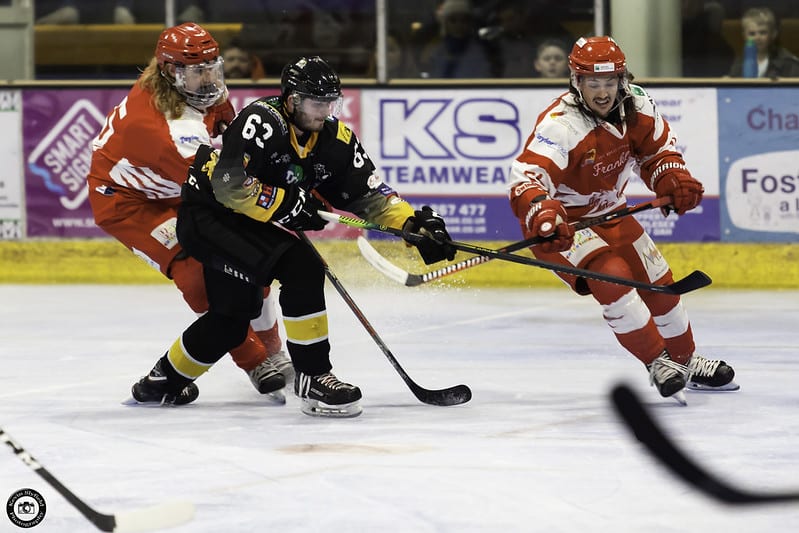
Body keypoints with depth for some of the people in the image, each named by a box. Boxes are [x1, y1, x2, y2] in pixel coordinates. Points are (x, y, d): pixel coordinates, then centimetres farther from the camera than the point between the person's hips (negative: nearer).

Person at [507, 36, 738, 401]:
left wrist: (673, 179, -10)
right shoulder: (560, 125, -32)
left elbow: (656, 146, 9)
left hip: (609, 211, 7)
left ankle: (687, 362, 35)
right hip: (565, 220, -7)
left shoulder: (634, 105, -11)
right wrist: (542, 214, -62)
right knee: (611, 277, -27)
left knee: (658, 282, 13)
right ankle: (658, 364, -13)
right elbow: (527, 176, -43)